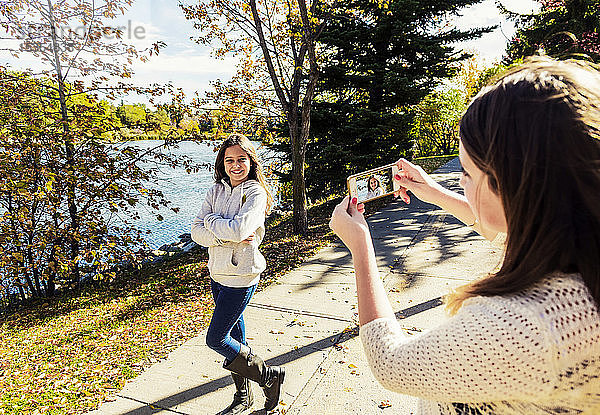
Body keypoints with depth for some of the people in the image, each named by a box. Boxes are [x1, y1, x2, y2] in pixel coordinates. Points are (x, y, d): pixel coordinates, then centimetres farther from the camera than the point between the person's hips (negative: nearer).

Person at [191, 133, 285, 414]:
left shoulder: (256, 193, -13)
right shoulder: (216, 191, 4)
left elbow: (240, 229, -28)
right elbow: (197, 232, -2)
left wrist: (211, 220, -12)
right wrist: (227, 235, -18)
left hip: (241, 278, -6)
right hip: (217, 273, 6)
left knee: (216, 339, -3)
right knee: (236, 337, 18)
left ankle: (269, 376, 17)